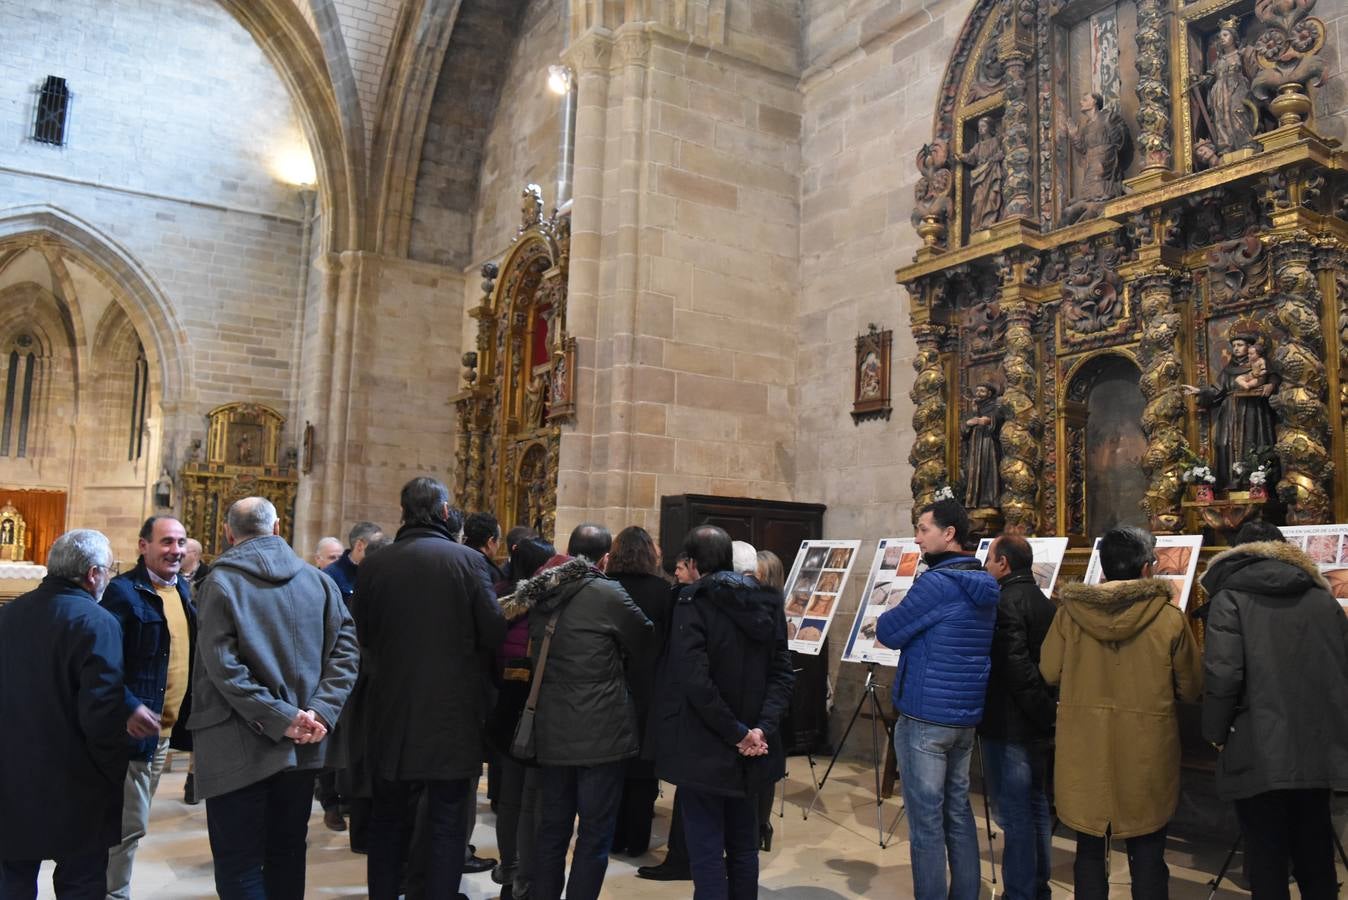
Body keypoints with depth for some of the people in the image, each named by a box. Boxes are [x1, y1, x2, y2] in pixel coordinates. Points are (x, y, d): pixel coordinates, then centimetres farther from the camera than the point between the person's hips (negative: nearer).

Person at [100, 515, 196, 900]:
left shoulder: (182, 588, 9)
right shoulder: (123, 590, -15)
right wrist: (130, 708, -29)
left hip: (166, 728, 8)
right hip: (136, 726, -8)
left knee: (131, 823, 19)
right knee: (130, 825, 0)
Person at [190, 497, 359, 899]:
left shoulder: (220, 583, -6)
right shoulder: (319, 581, 5)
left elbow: (223, 666, -17)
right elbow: (345, 650, -3)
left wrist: (282, 718, -15)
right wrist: (319, 712, -9)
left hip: (239, 747, -4)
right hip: (303, 746, 4)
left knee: (239, 866, 4)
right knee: (287, 856, 16)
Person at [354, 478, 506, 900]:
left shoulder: (373, 565, -5)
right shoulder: (466, 559, -11)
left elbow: (363, 635, 4)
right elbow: (493, 633, -9)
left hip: (390, 707, 3)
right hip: (451, 709, -2)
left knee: (388, 819, 19)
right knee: (447, 824, 8)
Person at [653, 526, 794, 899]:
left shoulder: (693, 604, -14)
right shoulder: (768, 602, 5)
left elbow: (695, 682, -23)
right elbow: (782, 672, 0)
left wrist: (737, 733, -16)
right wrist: (762, 728, -9)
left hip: (703, 747, -6)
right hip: (751, 749, 6)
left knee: (707, 851, 1)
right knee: (743, 846, 17)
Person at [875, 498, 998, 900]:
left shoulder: (936, 583, -18)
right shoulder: (985, 587, 9)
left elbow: (888, 633, -11)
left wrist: (887, 617, 8)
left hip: (925, 717, -8)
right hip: (965, 716, 8)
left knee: (926, 818, 0)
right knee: (958, 811, 16)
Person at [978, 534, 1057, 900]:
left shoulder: (1003, 603, -18)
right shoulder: (1044, 602, 10)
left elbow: (1016, 667, -24)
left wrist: (1045, 712, -16)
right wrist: (1048, 710, 11)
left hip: (1008, 727, -9)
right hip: (1036, 727, 9)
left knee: (1014, 815, -2)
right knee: (1035, 808, 18)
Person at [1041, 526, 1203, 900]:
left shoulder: (1071, 611, -8)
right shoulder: (1170, 617, -10)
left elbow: (1049, 672, 0)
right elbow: (1191, 689, -1)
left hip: (1085, 749, 1)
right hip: (1146, 750, -1)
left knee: (1089, 849, 15)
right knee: (1147, 855, 13)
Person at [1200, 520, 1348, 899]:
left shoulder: (1231, 595, -4)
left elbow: (1222, 673, -15)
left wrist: (1216, 732, -1)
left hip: (1260, 751, -5)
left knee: (1267, 860, 4)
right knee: (1315, 857, 17)